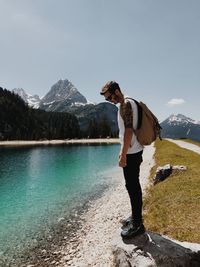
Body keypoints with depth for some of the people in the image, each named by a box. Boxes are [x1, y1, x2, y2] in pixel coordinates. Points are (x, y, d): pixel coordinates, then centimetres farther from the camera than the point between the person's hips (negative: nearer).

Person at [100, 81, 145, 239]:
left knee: (132, 186, -3)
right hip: (133, 151, 10)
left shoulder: (126, 104, -14)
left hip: (131, 153, -10)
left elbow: (129, 130, -22)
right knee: (133, 185, 16)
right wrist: (124, 152, 21)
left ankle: (138, 224, 10)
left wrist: (123, 154, -22)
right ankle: (136, 217, 30)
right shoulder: (128, 104, 17)